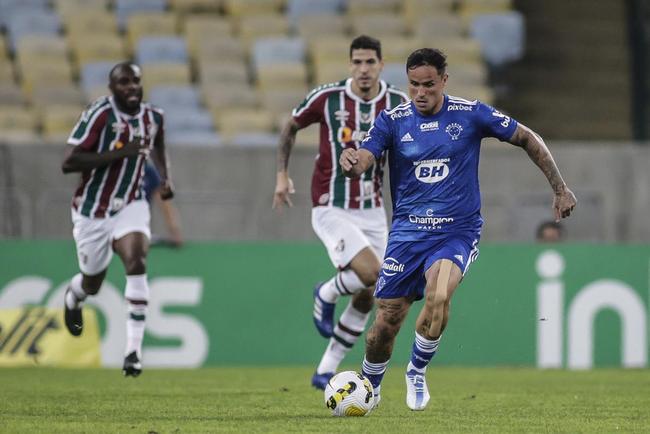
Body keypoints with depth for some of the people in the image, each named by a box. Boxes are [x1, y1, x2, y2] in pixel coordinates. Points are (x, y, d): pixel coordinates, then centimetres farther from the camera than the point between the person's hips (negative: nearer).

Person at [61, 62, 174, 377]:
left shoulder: (153, 117, -1)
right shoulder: (99, 114, -20)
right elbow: (68, 163, -27)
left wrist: (165, 178, 5)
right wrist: (120, 153, -32)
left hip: (130, 206, 3)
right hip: (93, 211, -3)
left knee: (137, 262, -24)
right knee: (92, 284, 13)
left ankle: (134, 350, -24)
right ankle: (72, 297, 54)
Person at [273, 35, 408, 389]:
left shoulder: (397, 104, -4)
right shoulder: (326, 98, -11)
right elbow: (290, 127, 6)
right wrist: (282, 174, -2)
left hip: (372, 212, 4)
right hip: (332, 210, -4)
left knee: (366, 299, 6)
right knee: (370, 273, -25)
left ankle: (326, 371, 21)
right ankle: (327, 293, 10)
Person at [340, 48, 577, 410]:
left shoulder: (470, 114, -4)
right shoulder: (393, 120, -1)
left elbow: (527, 139, 6)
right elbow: (361, 161, -14)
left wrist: (560, 188, 3)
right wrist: (350, 163, -39)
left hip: (457, 232, -2)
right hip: (407, 232, 2)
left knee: (438, 296, -30)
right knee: (387, 322, -2)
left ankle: (417, 372, -5)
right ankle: (370, 387, 29)